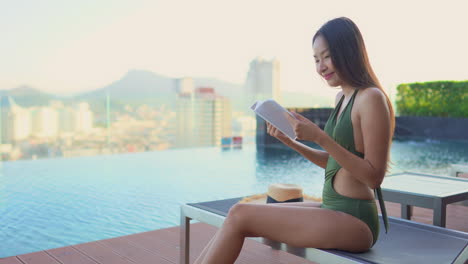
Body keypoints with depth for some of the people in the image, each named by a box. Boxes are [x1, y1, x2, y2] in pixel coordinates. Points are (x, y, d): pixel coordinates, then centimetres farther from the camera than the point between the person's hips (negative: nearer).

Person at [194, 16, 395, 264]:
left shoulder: (371, 98, -13)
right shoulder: (342, 97, 13)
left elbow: (374, 176, -16)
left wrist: (320, 137, -22)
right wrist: (290, 142, 4)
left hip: (355, 222, -8)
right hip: (333, 210, 8)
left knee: (240, 216, -13)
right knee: (238, 215, 0)